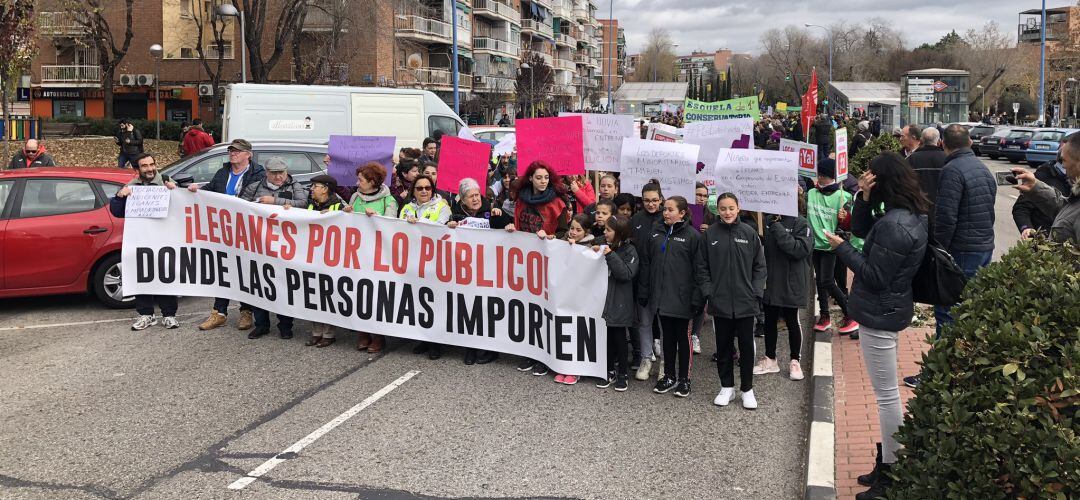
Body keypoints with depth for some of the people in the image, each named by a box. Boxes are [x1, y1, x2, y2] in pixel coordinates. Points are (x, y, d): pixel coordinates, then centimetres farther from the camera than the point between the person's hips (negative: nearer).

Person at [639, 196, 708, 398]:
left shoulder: (692, 235, -7)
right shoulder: (656, 233, 7)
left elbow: (700, 269, -9)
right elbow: (646, 264, 10)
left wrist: (699, 297, -15)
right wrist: (643, 293, 7)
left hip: (682, 297, -4)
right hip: (661, 296, 4)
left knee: (683, 336, 7)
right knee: (667, 336, 14)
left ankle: (684, 378, 17)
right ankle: (669, 376, 25)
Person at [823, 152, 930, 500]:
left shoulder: (894, 225, -25)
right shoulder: (910, 213, 6)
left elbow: (875, 277, -22)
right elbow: (861, 229, 13)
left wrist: (841, 248, -14)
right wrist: (864, 197, -3)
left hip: (880, 314, -11)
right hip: (889, 309, 11)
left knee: (886, 395, -1)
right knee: (887, 392, 18)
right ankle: (888, 462, 30)